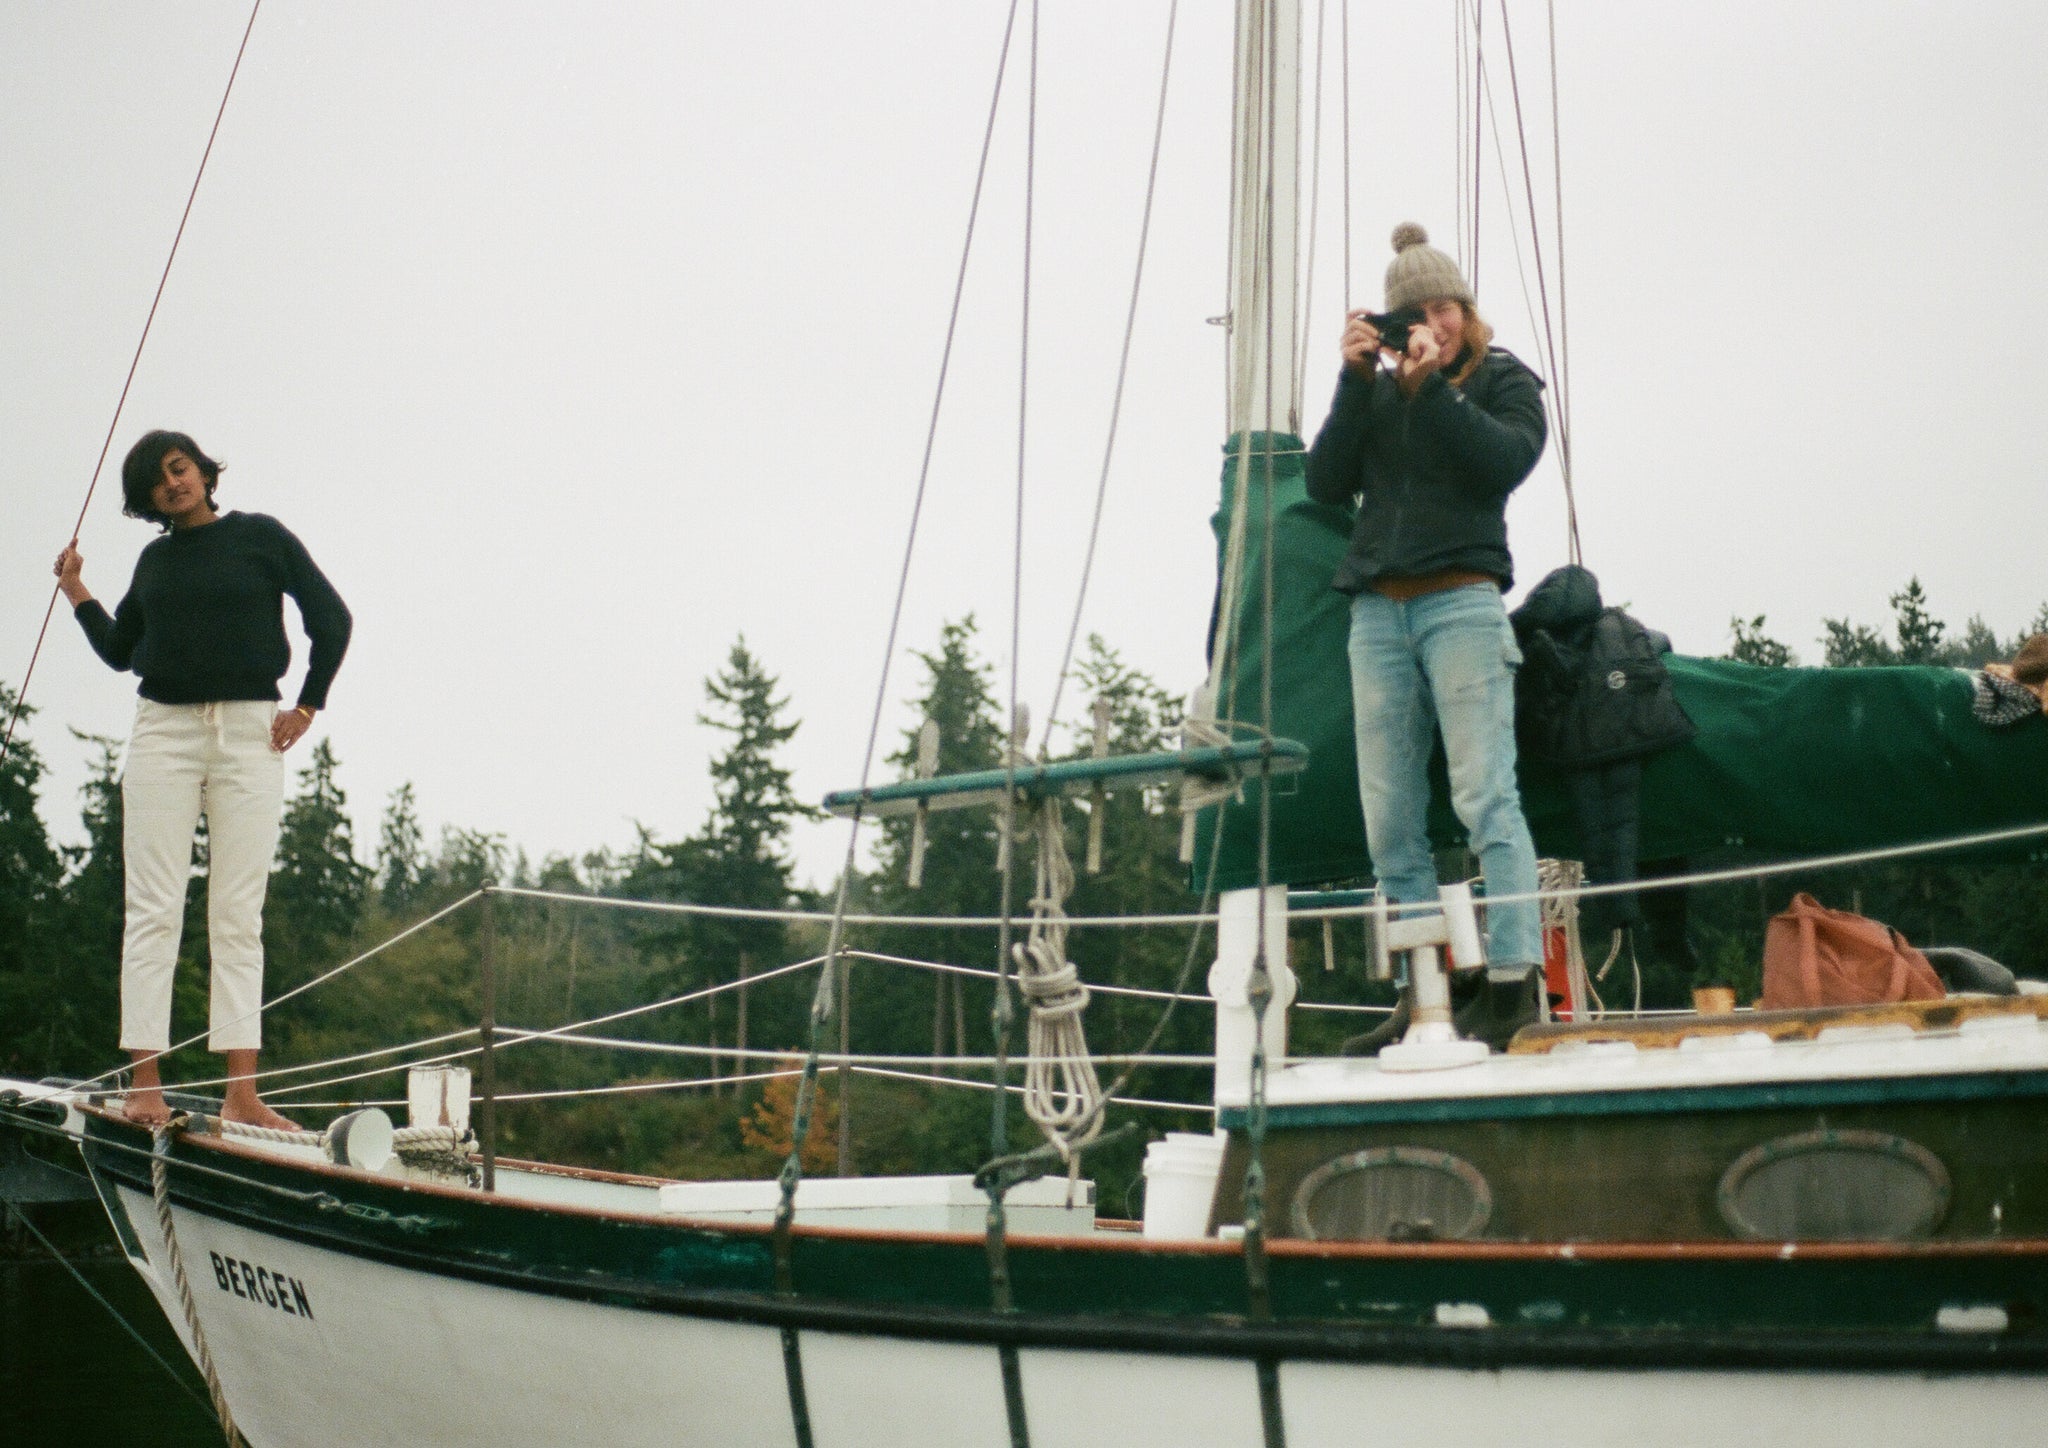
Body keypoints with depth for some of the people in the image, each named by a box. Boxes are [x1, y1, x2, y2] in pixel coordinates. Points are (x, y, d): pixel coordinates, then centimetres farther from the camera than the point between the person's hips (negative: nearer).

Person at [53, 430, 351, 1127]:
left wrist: (306, 709, 2)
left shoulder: (260, 536, 4)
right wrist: (76, 592, 12)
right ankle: (145, 1084, -4)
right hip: (164, 731, 2)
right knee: (153, 911, -4)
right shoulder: (155, 559, 14)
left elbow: (331, 618, 4)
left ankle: (241, 1092, -6)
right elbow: (119, 649, 22)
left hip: (250, 734, -2)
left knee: (239, 916, -3)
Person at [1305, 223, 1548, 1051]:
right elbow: (1327, 482, 4)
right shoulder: (1376, 391, 17)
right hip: (1377, 610, 4)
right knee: (1389, 822, 1)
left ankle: (1513, 978, -11)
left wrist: (1430, 388, -11)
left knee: (1484, 798, -12)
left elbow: (1505, 463, -10)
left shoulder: (1503, 382, 9)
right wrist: (1356, 380, -2)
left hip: (1461, 601, -4)